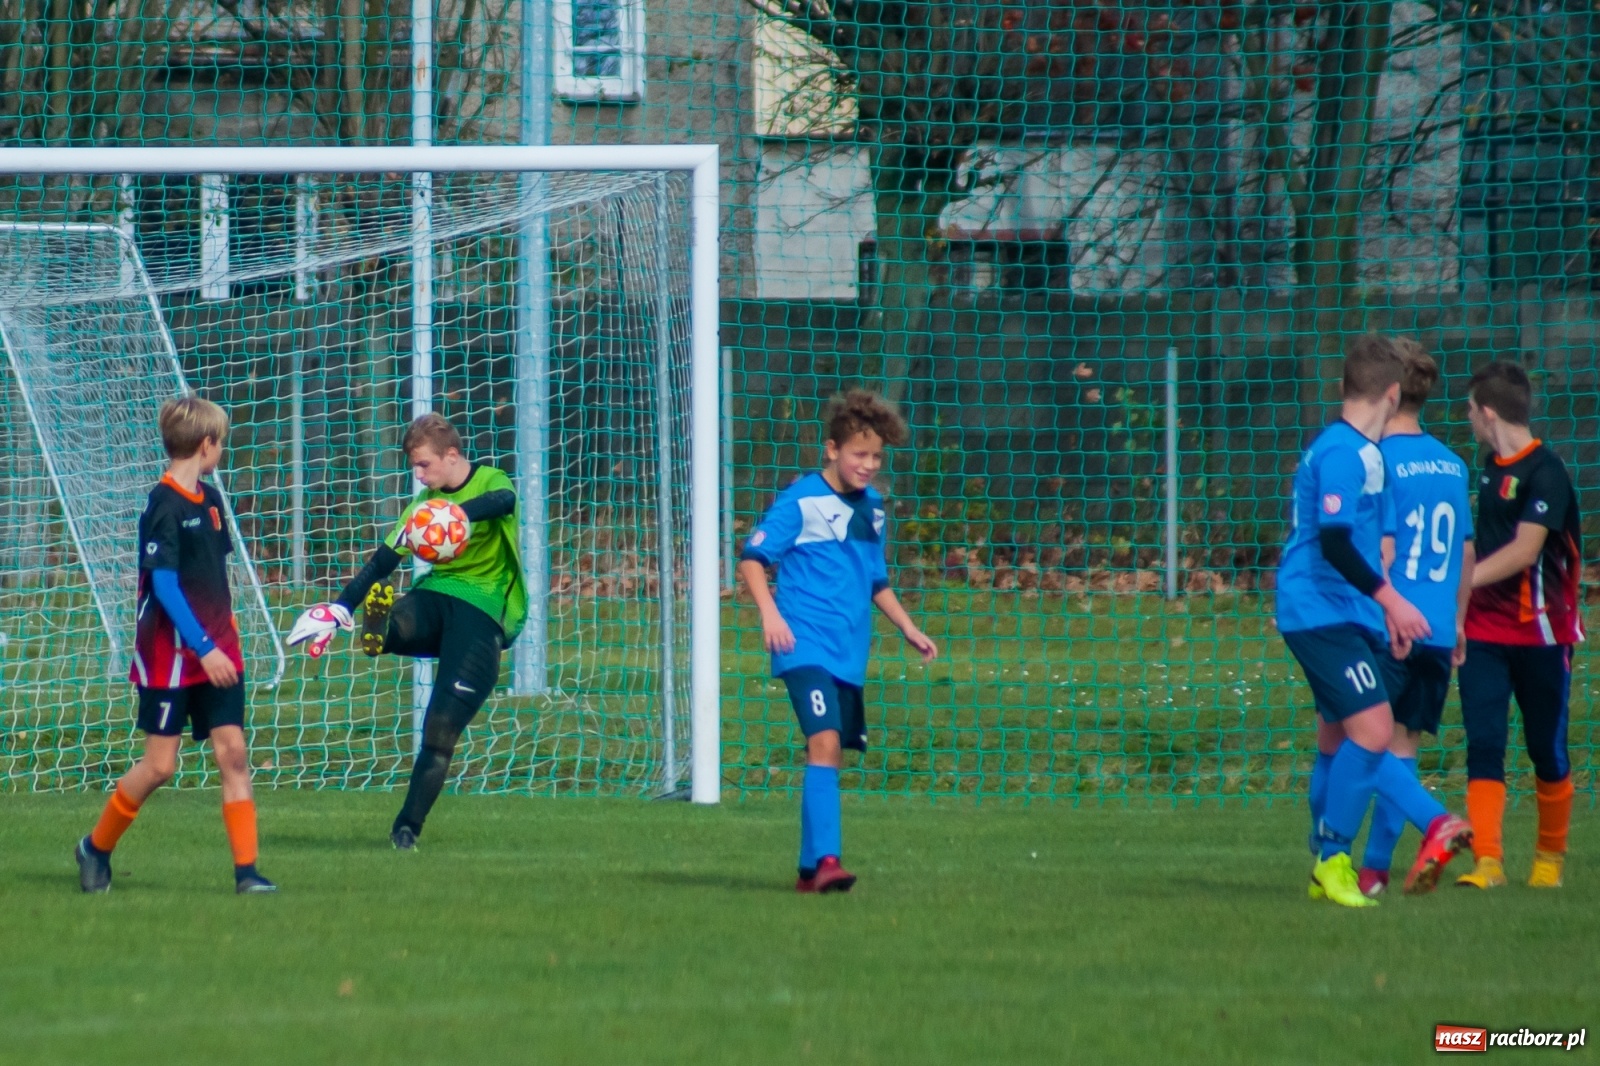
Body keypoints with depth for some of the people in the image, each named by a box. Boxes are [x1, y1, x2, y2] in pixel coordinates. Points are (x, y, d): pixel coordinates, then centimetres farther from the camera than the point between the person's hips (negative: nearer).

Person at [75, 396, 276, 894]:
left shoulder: (209, 499, 9)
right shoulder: (165, 506, -16)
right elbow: (163, 583, -20)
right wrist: (204, 648, -23)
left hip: (215, 654, 7)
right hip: (170, 656, -7)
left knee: (233, 753, -3)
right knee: (160, 764, -1)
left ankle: (247, 869, -5)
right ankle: (95, 848, 19)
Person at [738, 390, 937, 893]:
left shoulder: (872, 507, 14)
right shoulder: (801, 500, -7)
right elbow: (752, 557, -9)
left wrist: (909, 629, 21)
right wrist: (770, 612, -22)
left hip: (850, 652, 7)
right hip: (806, 644, -7)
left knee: (832, 752, 10)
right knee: (824, 741, -21)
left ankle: (811, 869, 18)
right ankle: (826, 859, -28)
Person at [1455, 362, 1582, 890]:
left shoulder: (1545, 472, -15)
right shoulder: (1491, 468, 10)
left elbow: (1523, 551, -22)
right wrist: (1462, 606, 19)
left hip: (1540, 629, -6)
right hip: (1485, 630, 6)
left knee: (1547, 752, 6)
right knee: (1483, 746, -7)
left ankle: (1551, 855, 23)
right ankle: (1487, 860, -13)